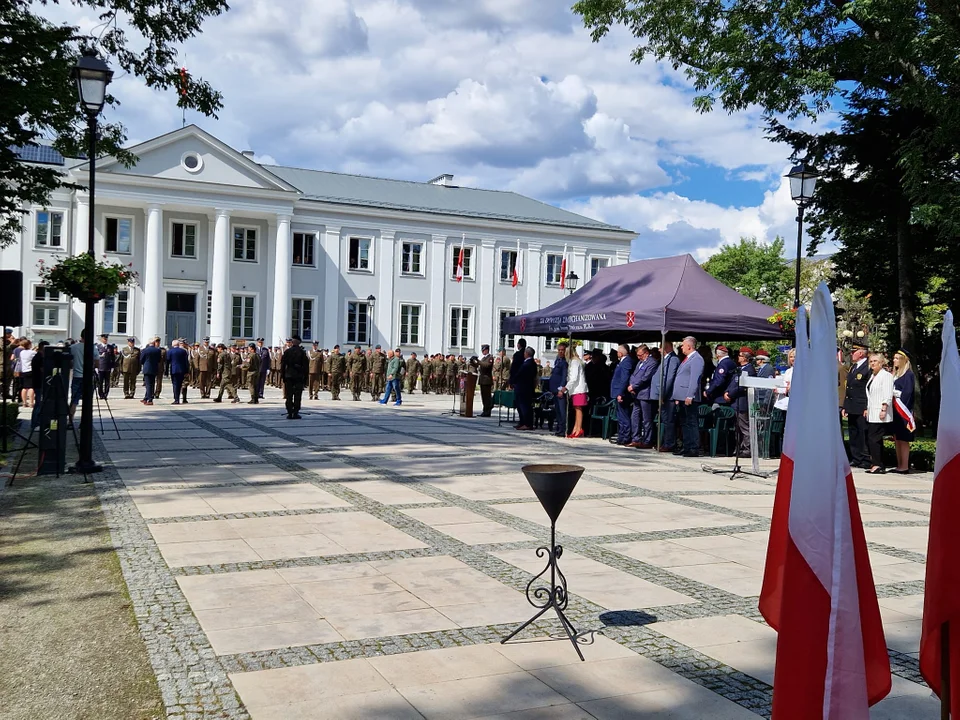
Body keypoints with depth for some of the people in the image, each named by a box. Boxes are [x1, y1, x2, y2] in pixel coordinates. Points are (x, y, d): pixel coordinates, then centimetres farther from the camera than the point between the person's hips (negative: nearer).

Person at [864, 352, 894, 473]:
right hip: (872, 413, 9)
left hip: (880, 414, -9)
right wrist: (867, 409, 20)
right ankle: (879, 465, 10)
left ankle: (877, 465, -9)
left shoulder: (886, 376, -7)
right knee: (874, 439, 7)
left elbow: (888, 395, -14)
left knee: (873, 438, -12)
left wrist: (884, 409, -19)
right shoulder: (872, 376, 19)